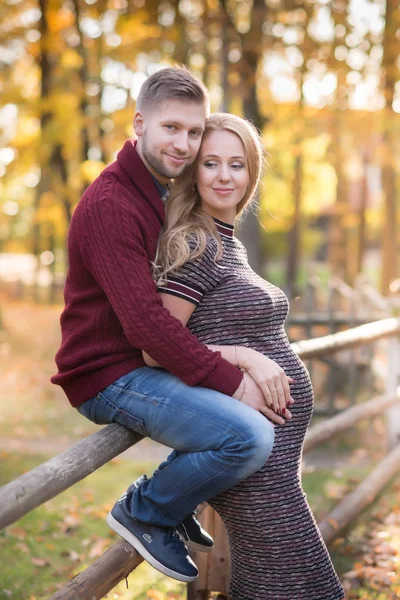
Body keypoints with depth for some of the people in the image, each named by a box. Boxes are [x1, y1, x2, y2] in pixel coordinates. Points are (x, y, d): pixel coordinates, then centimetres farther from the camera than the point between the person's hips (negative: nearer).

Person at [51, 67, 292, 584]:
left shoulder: (167, 194, 12)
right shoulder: (110, 205, -19)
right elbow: (144, 322, -26)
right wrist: (232, 383, -22)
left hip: (148, 361, 10)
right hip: (110, 376, -10)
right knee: (250, 436, -25)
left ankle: (180, 503, 24)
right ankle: (144, 511, -1)